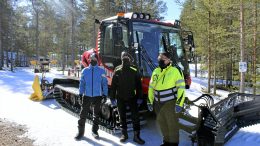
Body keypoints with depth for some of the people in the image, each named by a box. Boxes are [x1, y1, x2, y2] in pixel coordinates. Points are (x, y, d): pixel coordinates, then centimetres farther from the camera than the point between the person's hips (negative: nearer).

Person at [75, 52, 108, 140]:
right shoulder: (85, 71, 4)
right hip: (86, 96, 1)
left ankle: (94, 131, 25)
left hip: (97, 96, 0)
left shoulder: (101, 71, -1)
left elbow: (104, 83, 1)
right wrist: (81, 93, -1)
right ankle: (81, 131, 14)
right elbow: (82, 83, 6)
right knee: (83, 114, 1)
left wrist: (105, 94, -5)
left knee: (96, 115, 11)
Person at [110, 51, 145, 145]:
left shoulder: (134, 71, -1)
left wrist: (139, 97, -3)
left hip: (132, 97, -1)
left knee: (135, 116, -2)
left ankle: (136, 136, 9)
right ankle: (124, 134, 25)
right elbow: (113, 85, 3)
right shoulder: (117, 71, 1)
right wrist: (112, 97, 1)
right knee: (122, 116, 11)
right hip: (120, 98, 1)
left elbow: (139, 85, 1)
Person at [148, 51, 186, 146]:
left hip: (170, 103, -6)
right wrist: (150, 101, 12)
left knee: (172, 124, 3)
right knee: (162, 123, 16)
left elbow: (181, 88, -11)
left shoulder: (175, 71, -9)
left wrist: (179, 104, -16)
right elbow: (151, 87, 16)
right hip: (158, 103, 6)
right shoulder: (155, 71, 10)